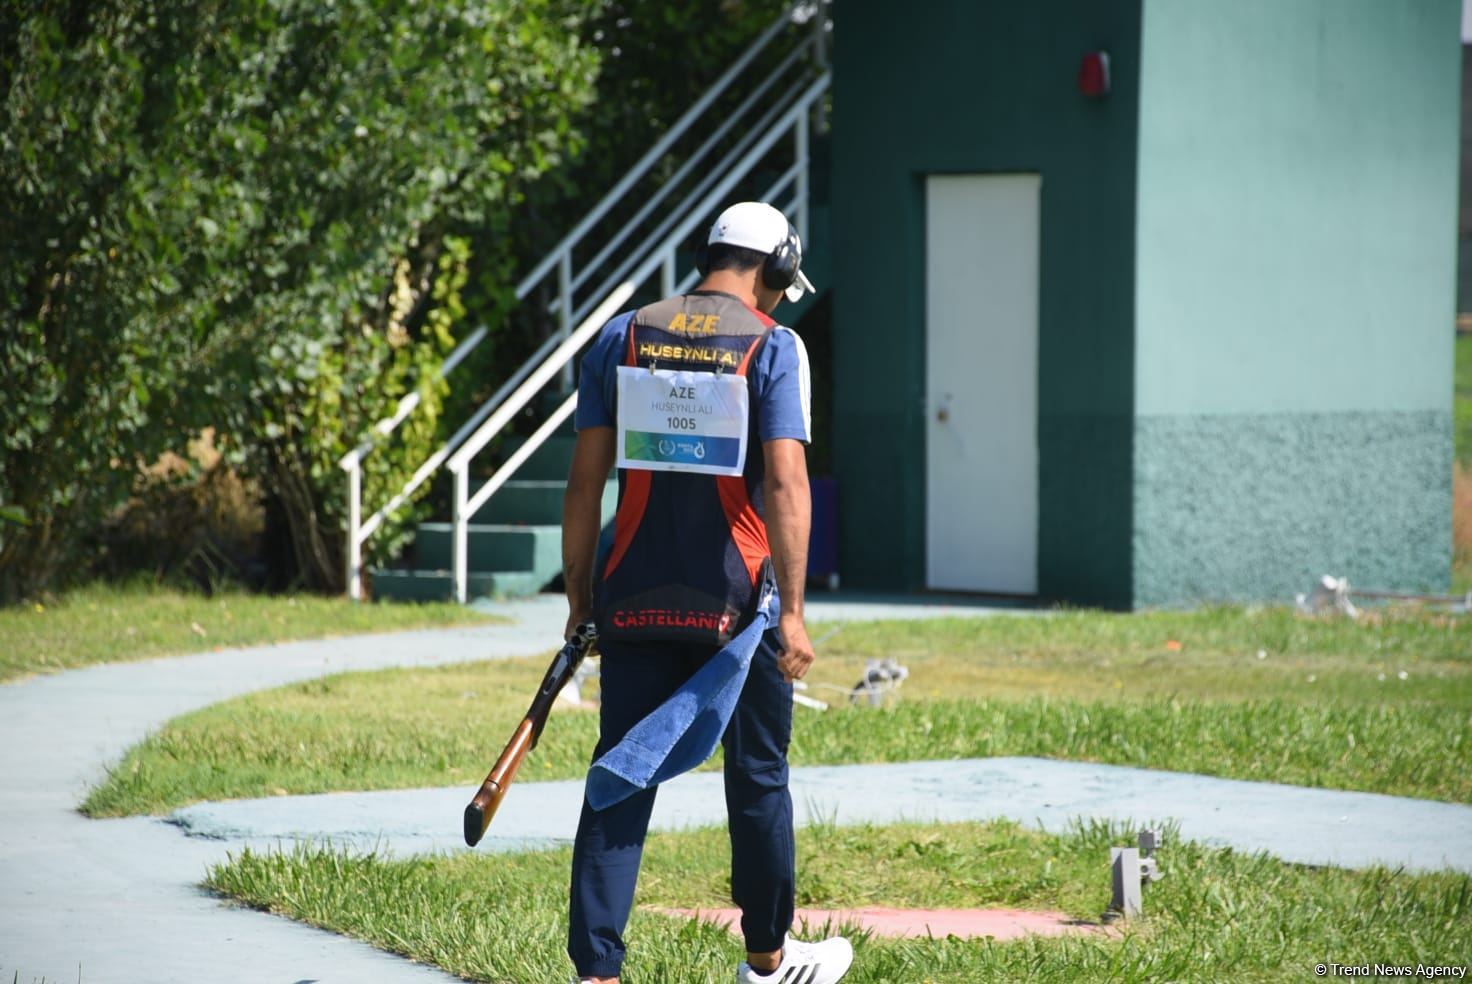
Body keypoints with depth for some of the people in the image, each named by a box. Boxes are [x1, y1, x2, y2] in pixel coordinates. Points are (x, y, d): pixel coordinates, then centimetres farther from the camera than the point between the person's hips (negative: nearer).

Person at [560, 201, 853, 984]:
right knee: (757, 776, 13)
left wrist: (579, 601, 10)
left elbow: (585, 479, 4)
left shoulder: (622, 337, 7)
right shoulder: (773, 345, -4)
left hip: (635, 599, 3)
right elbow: (784, 483, -14)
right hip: (734, 599, -3)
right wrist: (791, 612, -15)